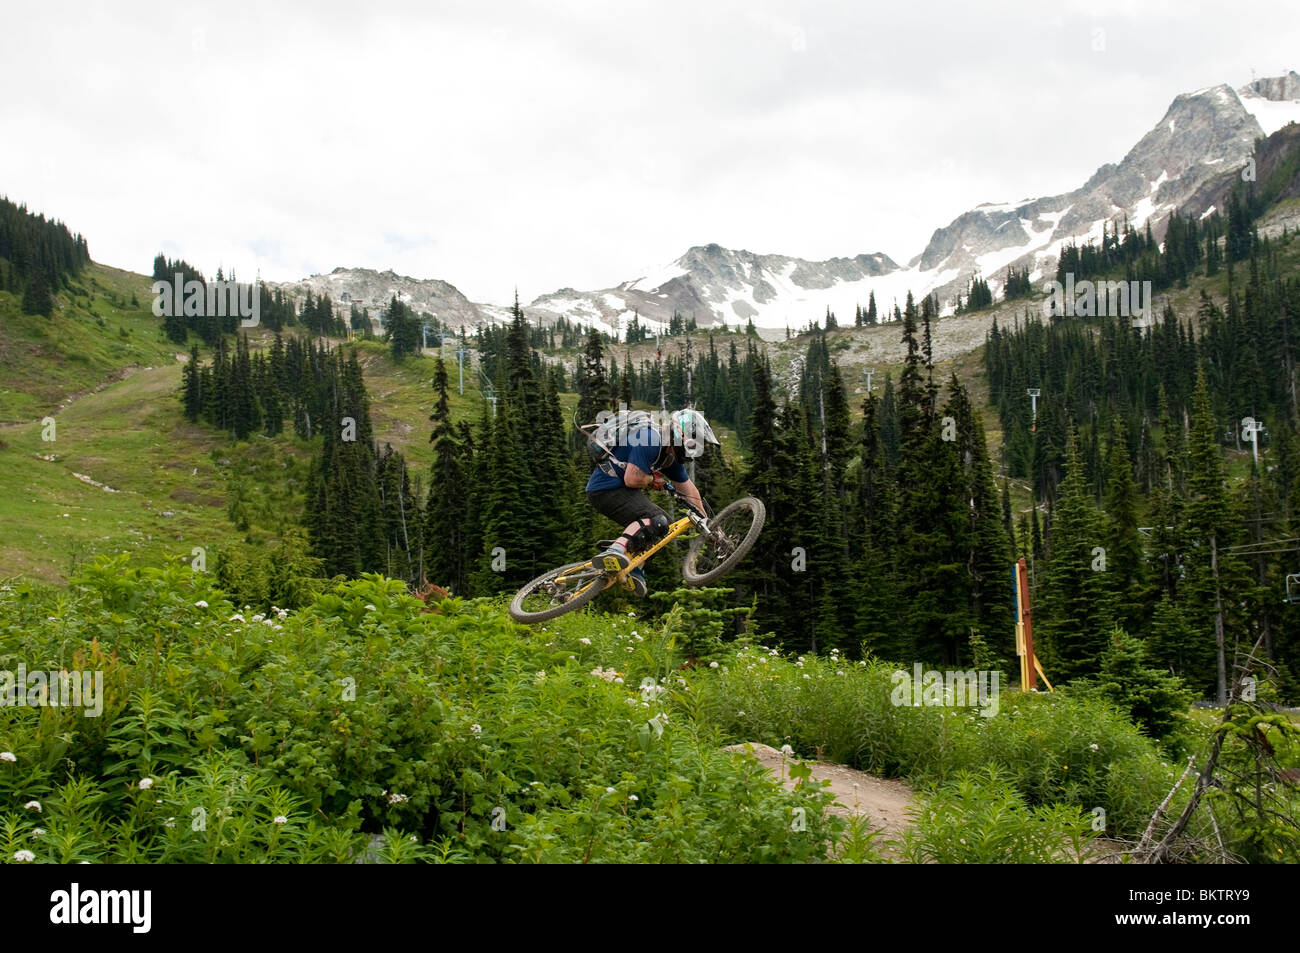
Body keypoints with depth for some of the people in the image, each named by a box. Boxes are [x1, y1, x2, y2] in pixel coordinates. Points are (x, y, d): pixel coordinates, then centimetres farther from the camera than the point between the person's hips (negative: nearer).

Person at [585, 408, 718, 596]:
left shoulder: (671, 453, 14)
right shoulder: (650, 439, -18)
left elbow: (689, 490, 21)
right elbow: (632, 480, -25)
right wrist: (652, 479, -4)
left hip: (619, 489, 11)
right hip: (606, 489, -11)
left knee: (662, 521, 17)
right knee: (656, 521, -26)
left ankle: (634, 570, 9)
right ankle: (614, 552, -40)